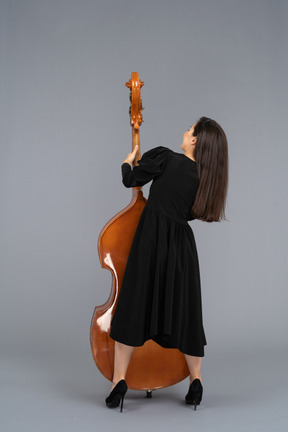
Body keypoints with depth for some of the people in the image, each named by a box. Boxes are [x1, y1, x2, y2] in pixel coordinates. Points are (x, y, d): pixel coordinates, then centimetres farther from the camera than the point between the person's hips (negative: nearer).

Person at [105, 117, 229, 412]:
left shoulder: (164, 157, -8)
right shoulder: (206, 178, 4)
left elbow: (130, 180, 1)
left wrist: (128, 161, 22)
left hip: (151, 239, -3)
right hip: (181, 246, 4)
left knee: (134, 307, 5)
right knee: (184, 312, 14)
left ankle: (119, 380, 7)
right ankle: (196, 382, 21)